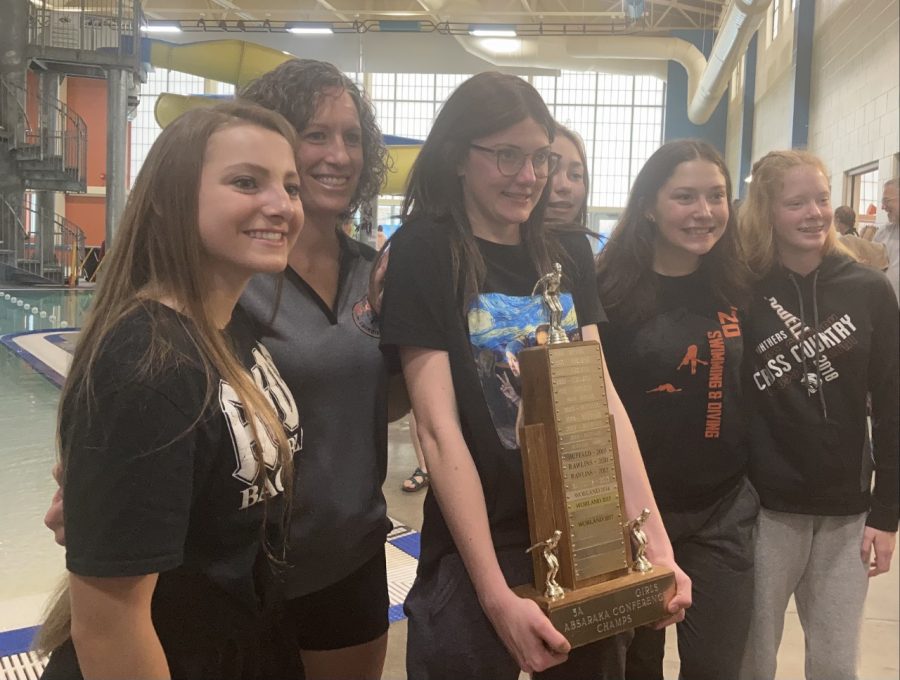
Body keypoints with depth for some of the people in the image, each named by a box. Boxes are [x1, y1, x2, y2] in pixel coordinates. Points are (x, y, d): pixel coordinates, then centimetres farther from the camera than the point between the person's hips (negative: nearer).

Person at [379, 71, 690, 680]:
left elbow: (603, 398, 1)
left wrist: (657, 544, -6)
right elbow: (440, 431, -16)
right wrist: (495, 595, -20)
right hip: (476, 559, -5)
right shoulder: (423, 251, -10)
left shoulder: (568, 253, 5)